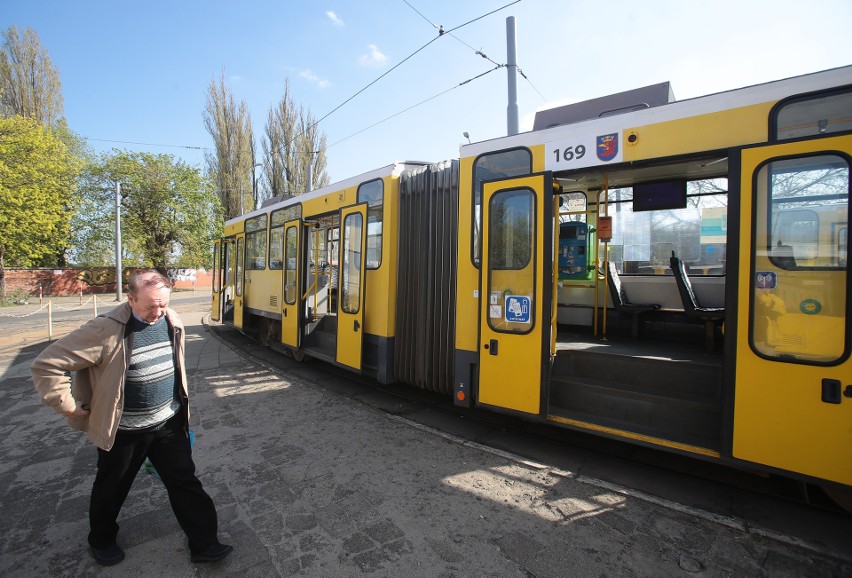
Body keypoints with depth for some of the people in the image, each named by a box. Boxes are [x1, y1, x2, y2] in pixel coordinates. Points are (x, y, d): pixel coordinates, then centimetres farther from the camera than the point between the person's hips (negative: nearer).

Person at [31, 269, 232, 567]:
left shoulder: (172, 322, -4)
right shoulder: (106, 330, -23)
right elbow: (46, 365, -16)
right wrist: (69, 406, -11)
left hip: (169, 423, 4)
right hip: (123, 431, -3)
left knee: (186, 483, 9)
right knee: (111, 489, 21)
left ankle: (204, 543, 23)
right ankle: (102, 540, 49)